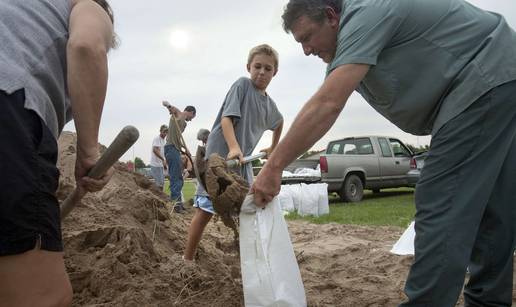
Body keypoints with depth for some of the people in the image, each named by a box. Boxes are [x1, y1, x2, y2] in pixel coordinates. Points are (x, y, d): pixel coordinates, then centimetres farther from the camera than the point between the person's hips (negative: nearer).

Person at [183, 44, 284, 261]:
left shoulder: (270, 105, 13)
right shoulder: (242, 84, -7)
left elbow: (279, 122, 36)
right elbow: (227, 118, -19)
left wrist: (273, 148, 32)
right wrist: (233, 147, -33)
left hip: (243, 160, 7)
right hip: (219, 156, -6)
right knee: (205, 210, -6)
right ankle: (187, 259, 6)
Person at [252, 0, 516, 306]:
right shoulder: (354, 29, 13)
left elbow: (326, 106, -29)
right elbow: (322, 107, 13)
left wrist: (273, 167, -26)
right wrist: (277, 155, 9)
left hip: (486, 84, -10)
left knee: (443, 211, -13)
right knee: (488, 213, 12)